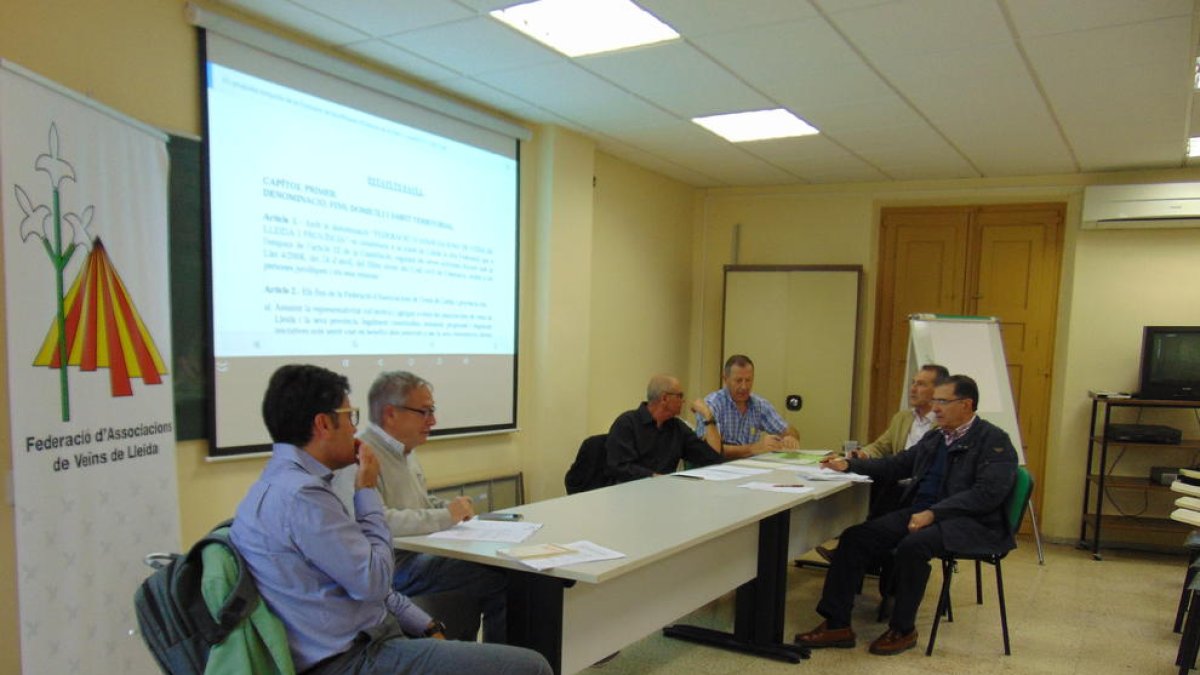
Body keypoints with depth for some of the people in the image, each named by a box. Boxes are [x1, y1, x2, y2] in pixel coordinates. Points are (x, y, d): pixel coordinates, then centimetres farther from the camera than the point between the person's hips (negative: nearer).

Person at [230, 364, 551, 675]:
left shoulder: (285, 482, 11)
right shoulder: (301, 494, -22)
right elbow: (374, 581, -17)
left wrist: (427, 627, 12)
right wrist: (368, 491, -7)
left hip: (358, 643, 10)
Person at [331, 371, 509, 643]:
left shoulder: (404, 450, 16)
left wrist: (451, 508, 8)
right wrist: (445, 517, -21)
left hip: (419, 554, 10)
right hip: (389, 568, -10)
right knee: (498, 578, -20)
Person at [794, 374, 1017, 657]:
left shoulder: (994, 440, -5)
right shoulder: (934, 438, 19)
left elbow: (988, 493, -18)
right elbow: (895, 465, 25)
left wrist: (933, 513, -24)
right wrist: (850, 464, 11)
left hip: (970, 522, -7)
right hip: (919, 512, 7)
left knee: (913, 545, -35)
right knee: (855, 537, -11)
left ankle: (902, 629, -12)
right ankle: (836, 624, -8)